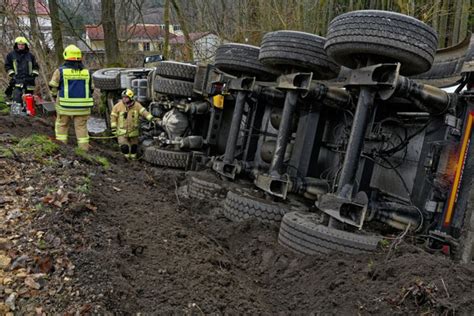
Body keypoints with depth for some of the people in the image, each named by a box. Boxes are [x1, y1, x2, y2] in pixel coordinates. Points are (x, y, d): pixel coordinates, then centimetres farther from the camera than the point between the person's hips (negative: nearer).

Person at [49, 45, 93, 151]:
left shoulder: (60, 71, -4)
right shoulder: (86, 72, 4)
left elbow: (53, 88, 2)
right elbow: (91, 89, 11)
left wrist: (55, 96, 21)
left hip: (65, 107, -2)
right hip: (82, 108, 2)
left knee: (61, 126, 12)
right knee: (82, 128, 7)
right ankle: (84, 150, 9)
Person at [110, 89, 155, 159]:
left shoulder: (137, 105, -6)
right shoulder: (118, 106, -9)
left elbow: (144, 112, -11)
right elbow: (113, 117, -4)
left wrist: (151, 118, -27)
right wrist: (114, 129, -5)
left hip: (133, 131, 2)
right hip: (122, 131, -2)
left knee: (134, 147, 15)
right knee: (124, 147, -11)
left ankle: (133, 158, 39)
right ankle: (127, 158, 17)